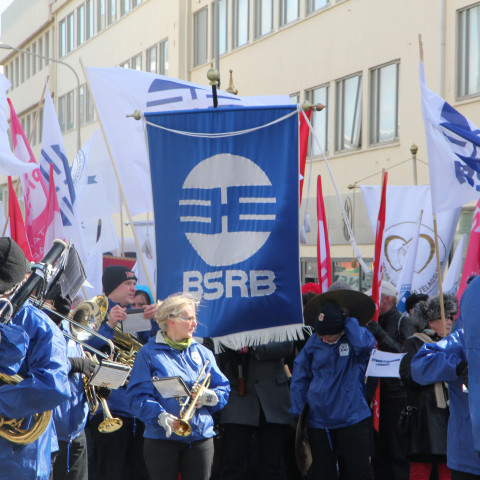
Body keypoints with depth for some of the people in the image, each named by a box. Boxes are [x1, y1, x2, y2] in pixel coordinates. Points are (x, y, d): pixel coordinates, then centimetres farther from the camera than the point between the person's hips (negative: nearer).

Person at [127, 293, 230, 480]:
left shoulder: (202, 353, 14)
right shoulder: (149, 354, 1)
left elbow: (223, 389, 12)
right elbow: (138, 396, -8)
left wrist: (209, 397, -11)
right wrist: (160, 416, -25)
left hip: (200, 436, 4)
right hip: (162, 438, -3)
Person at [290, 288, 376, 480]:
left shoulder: (358, 336, -5)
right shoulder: (314, 342, 1)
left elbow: (363, 344, -31)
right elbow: (299, 377, 9)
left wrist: (349, 320, -17)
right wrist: (296, 411, 7)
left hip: (352, 419, -3)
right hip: (318, 420, 3)